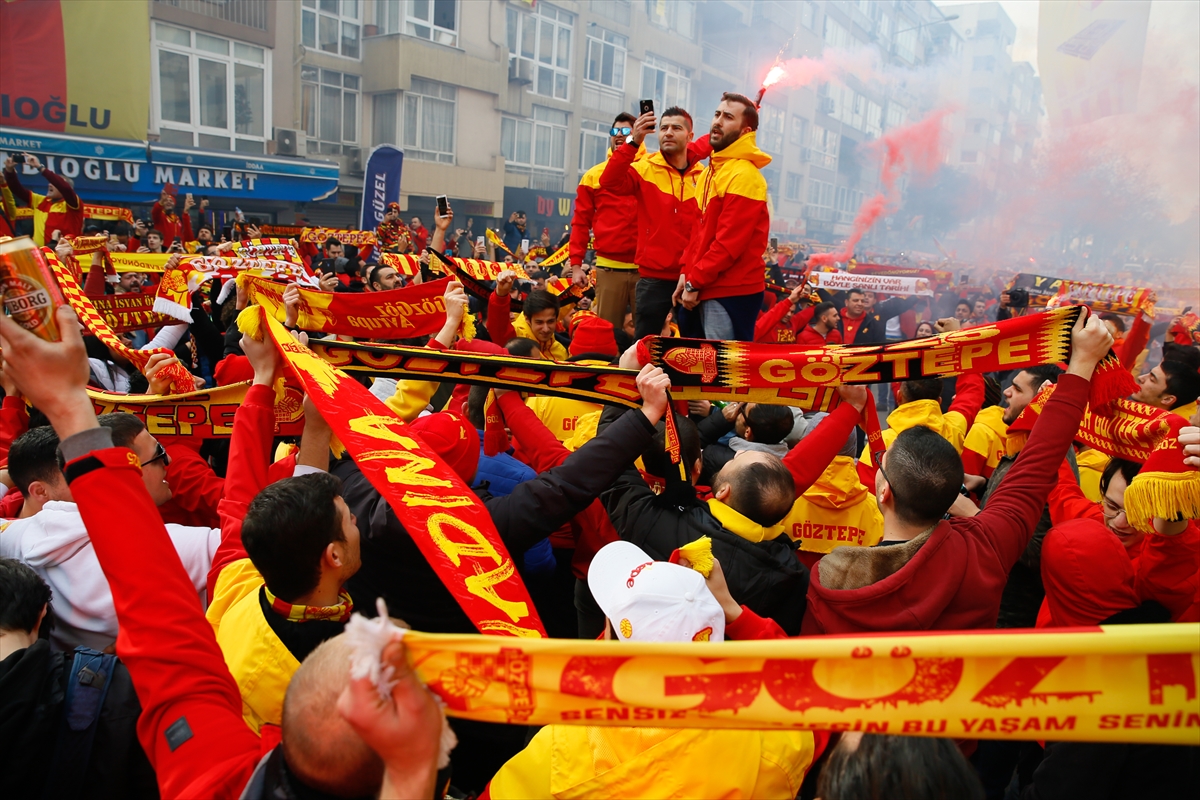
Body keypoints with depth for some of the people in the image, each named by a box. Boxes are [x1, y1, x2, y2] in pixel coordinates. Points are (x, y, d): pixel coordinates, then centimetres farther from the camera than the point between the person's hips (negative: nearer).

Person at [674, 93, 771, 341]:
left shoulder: (743, 175, -13)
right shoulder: (710, 172, 17)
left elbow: (729, 242, -19)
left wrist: (695, 282, -14)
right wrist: (687, 273, 7)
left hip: (731, 293, -9)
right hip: (705, 289, 9)